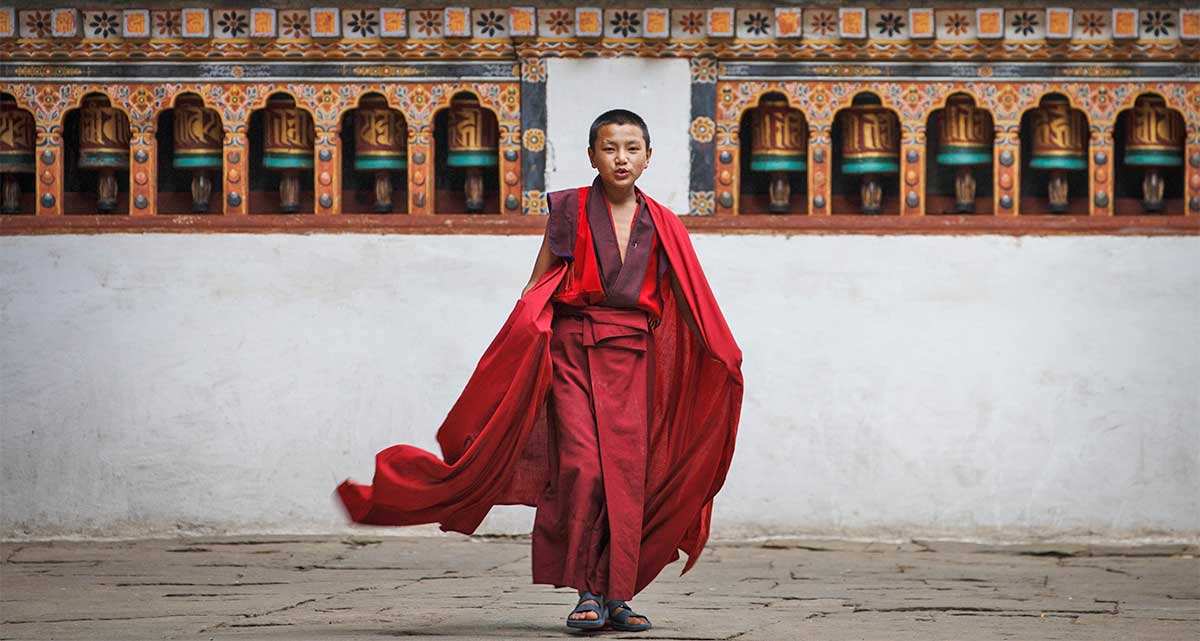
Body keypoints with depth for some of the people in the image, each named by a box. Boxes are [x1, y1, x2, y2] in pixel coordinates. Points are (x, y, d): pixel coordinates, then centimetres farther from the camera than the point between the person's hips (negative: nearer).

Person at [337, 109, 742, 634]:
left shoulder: (662, 226, 9)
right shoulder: (570, 210, 4)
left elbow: (694, 306, 12)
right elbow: (537, 290, 6)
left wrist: (723, 363, 6)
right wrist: (524, 341, -3)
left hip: (632, 355, 2)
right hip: (572, 348, -2)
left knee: (628, 471, -3)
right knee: (582, 464, -15)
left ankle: (617, 596, 4)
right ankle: (588, 594, -8)